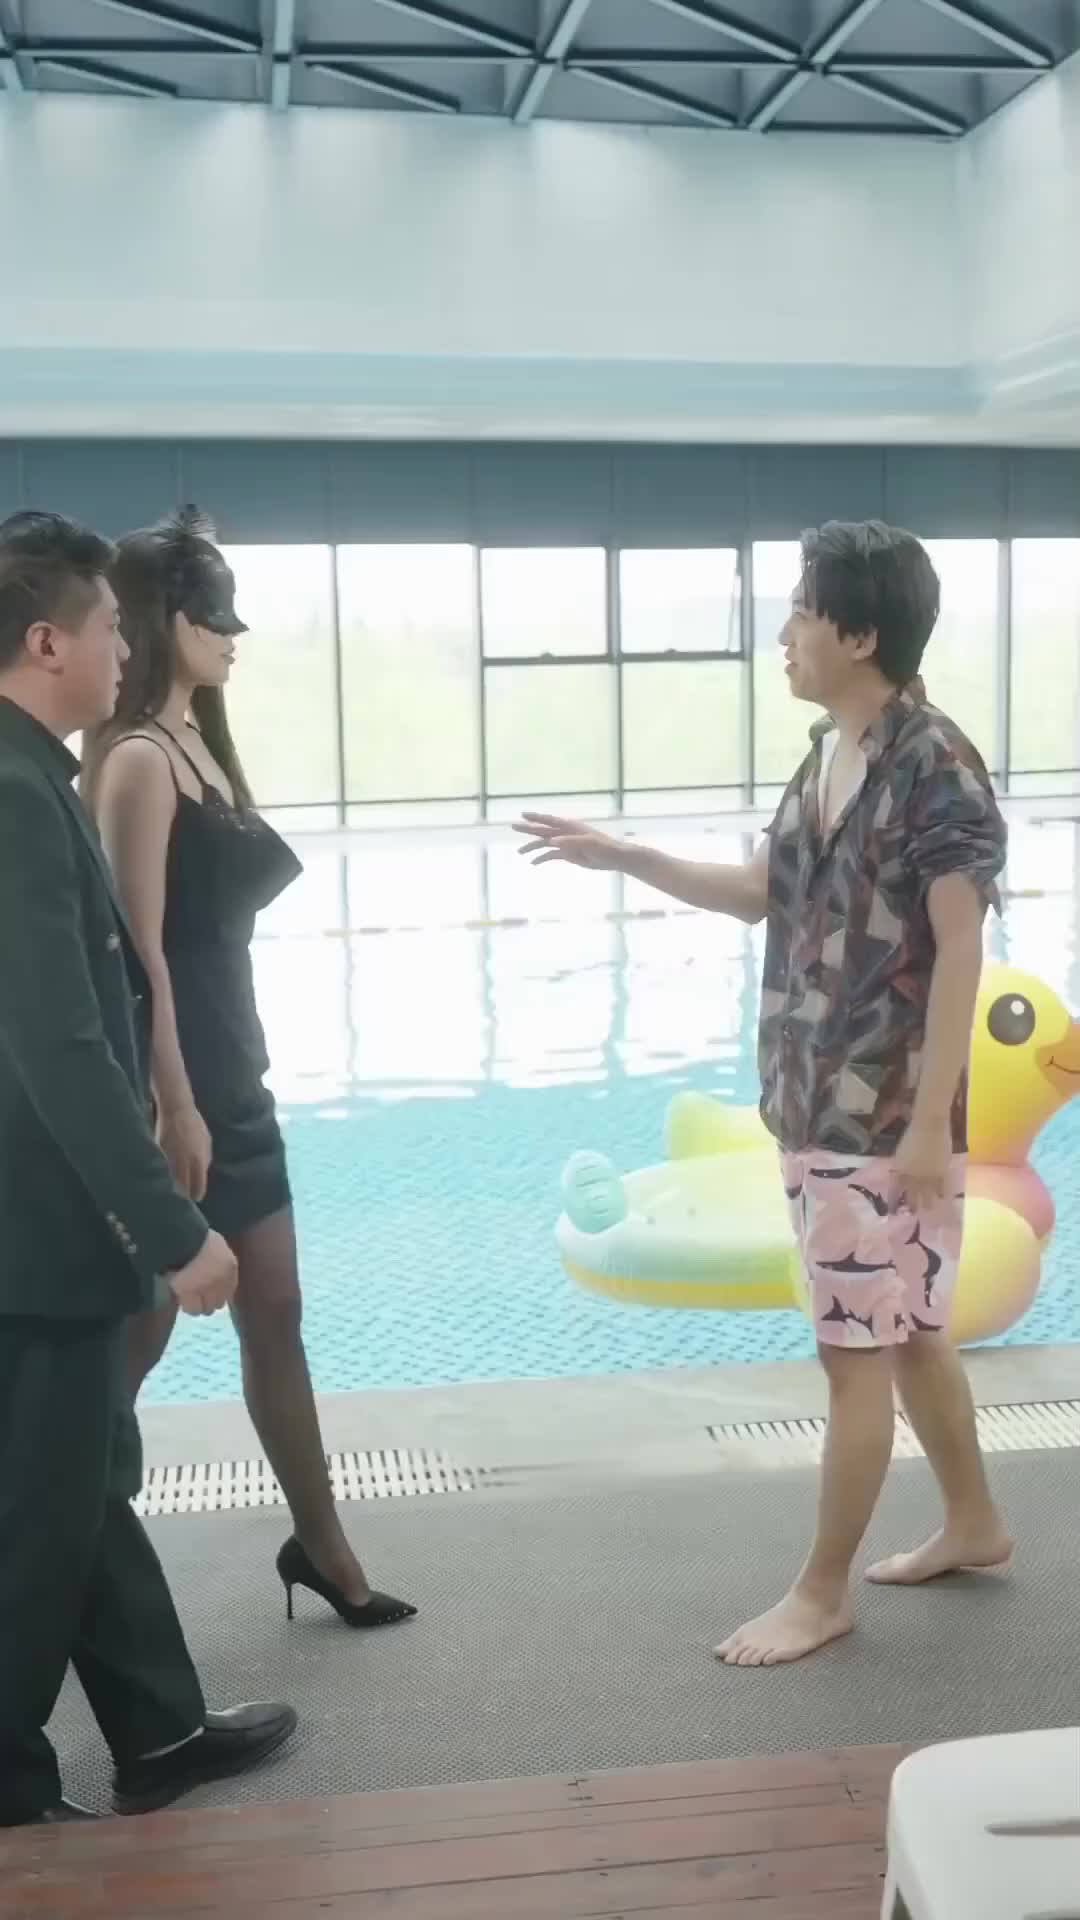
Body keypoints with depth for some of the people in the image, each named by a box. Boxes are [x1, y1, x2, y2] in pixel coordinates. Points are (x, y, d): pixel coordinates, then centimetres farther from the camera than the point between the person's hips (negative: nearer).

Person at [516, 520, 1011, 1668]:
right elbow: (763, 896, 19)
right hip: (816, 1102, 8)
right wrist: (620, 856, 12)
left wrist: (931, 1122, -20)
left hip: (887, 1114, -8)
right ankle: (973, 1524, 36)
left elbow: (959, 950, -18)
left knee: (857, 1350, 2)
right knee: (906, 1332, 19)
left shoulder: (934, 766, -17)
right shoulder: (827, 757, 9)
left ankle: (821, 1593, 14)